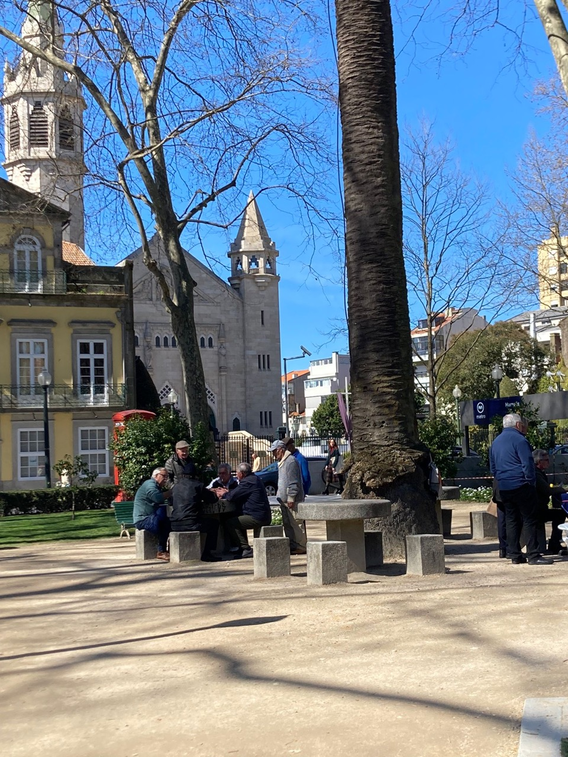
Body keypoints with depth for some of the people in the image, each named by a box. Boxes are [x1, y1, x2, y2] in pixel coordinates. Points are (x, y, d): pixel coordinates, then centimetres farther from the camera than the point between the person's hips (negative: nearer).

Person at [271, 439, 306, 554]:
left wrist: (291, 498, -21)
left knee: (295, 524, -8)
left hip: (292, 500, -11)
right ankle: (292, 546, 18)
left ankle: (301, 546, -4)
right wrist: (279, 494, 22)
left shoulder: (291, 461, -14)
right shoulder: (282, 462, 19)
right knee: (287, 524, 12)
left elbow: (294, 482, -19)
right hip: (284, 500, 11)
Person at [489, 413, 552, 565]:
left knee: (511, 520, 10)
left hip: (503, 488, 7)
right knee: (530, 520, -4)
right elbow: (528, 464, -13)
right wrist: (531, 483, -5)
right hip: (520, 485, -7)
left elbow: (493, 468, 19)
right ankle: (533, 555, -7)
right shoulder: (519, 439, -9)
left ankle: (514, 555, 10)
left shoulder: (495, 442, 15)